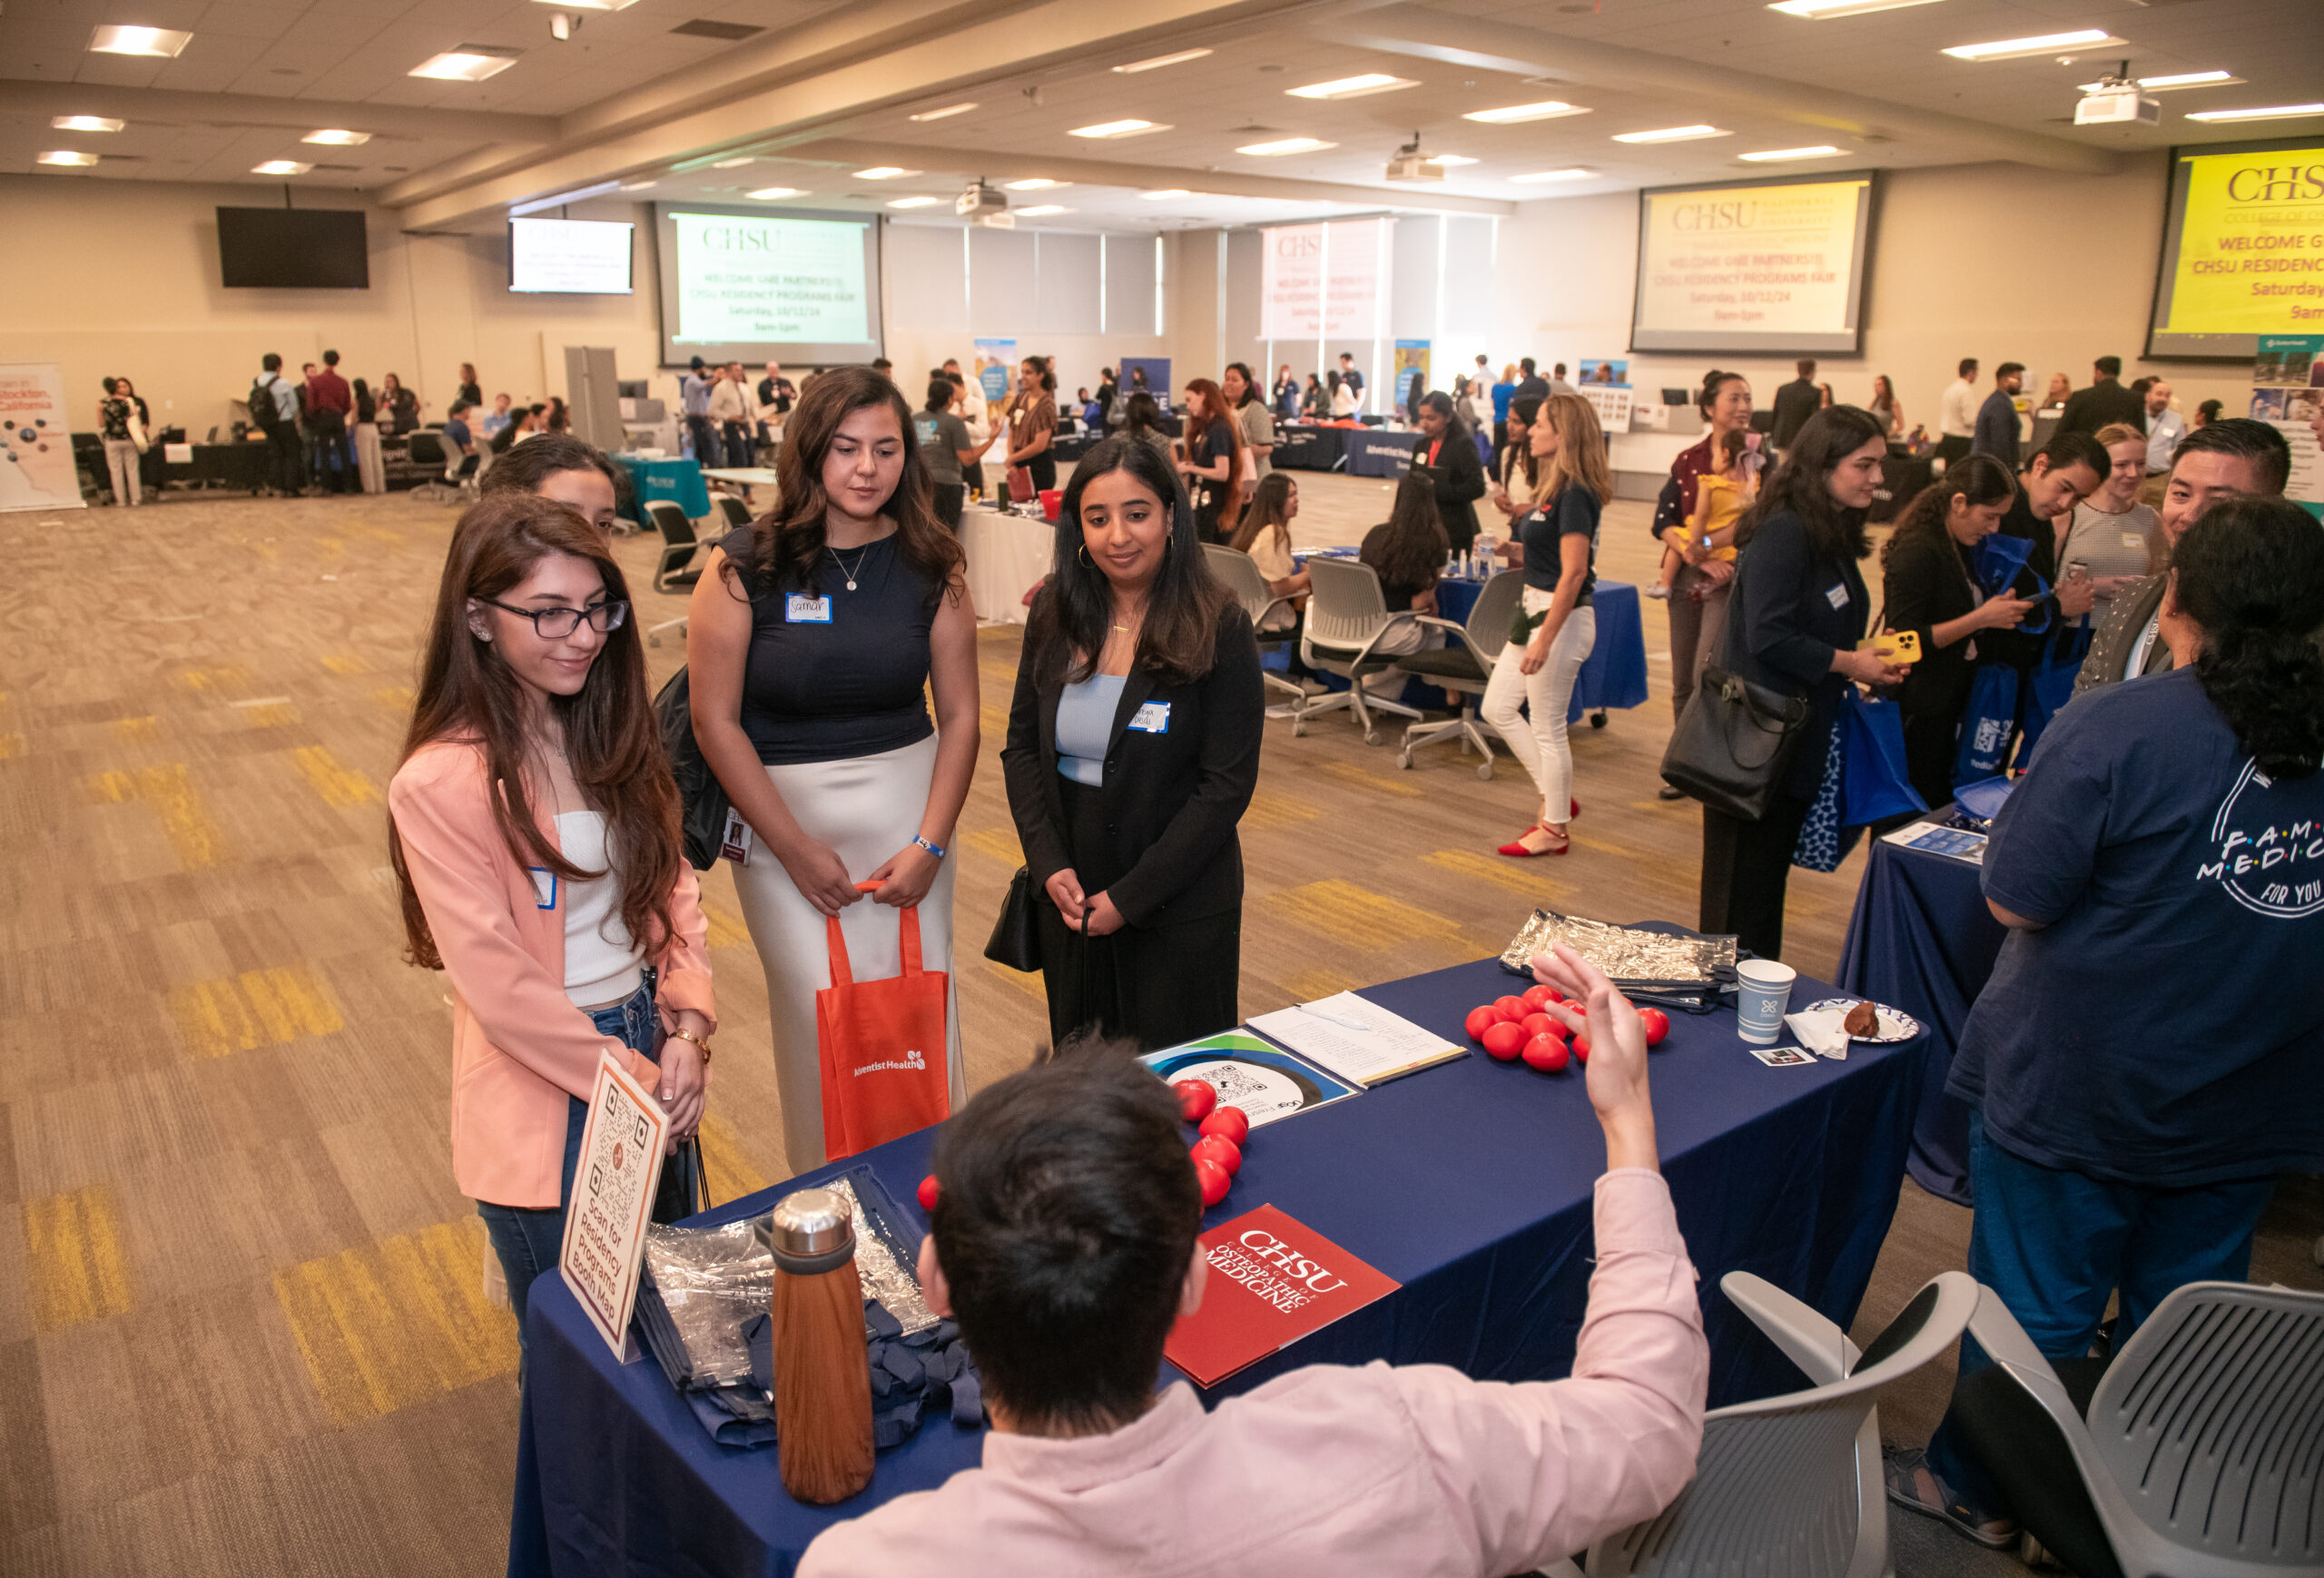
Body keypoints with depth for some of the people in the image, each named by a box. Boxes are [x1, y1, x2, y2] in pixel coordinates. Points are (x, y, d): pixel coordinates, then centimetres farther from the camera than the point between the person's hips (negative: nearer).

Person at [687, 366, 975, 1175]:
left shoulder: (928, 564, 1)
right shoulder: (745, 566, -7)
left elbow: (960, 713, 3)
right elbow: (715, 721, -7)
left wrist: (931, 843, -5)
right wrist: (798, 850, -9)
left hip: (909, 806, 2)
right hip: (781, 813, -2)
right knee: (821, 1009, -3)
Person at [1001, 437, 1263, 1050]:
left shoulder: (1219, 630, -13)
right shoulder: (1053, 615, 1)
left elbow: (1227, 786, -14)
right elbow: (1021, 748, 5)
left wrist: (1131, 896, -14)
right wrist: (1050, 864, -9)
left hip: (1178, 906, -4)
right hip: (1068, 895, 4)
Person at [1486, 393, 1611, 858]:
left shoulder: (1576, 495, -19)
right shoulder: (1556, 489, 10)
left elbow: (1572, 574, -23)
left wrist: (1544, 641, -24)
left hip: (1562, 617, -10)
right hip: (1534, 609, 10)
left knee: (1547, 727, 1)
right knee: (1498, 707, 14)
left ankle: (1553, 830, 15)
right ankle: (1556, 796, 25)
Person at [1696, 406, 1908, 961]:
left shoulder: (1833, 535, 12)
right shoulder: (1783, 534, -18)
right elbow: (1768, 638, -24)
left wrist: (1868, 658, 3)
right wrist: (1848, 663, -15)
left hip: (1799, 738, 10)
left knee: (1771, 871, 17)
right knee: (1740, 888, 1)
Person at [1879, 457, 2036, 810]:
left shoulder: (1959, 549, 13)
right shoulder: (1916, 552, -17)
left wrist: (1999, 611, 10)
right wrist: (1981, 619, -22)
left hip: (1949, 704, 9)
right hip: (1917, 711, -9)